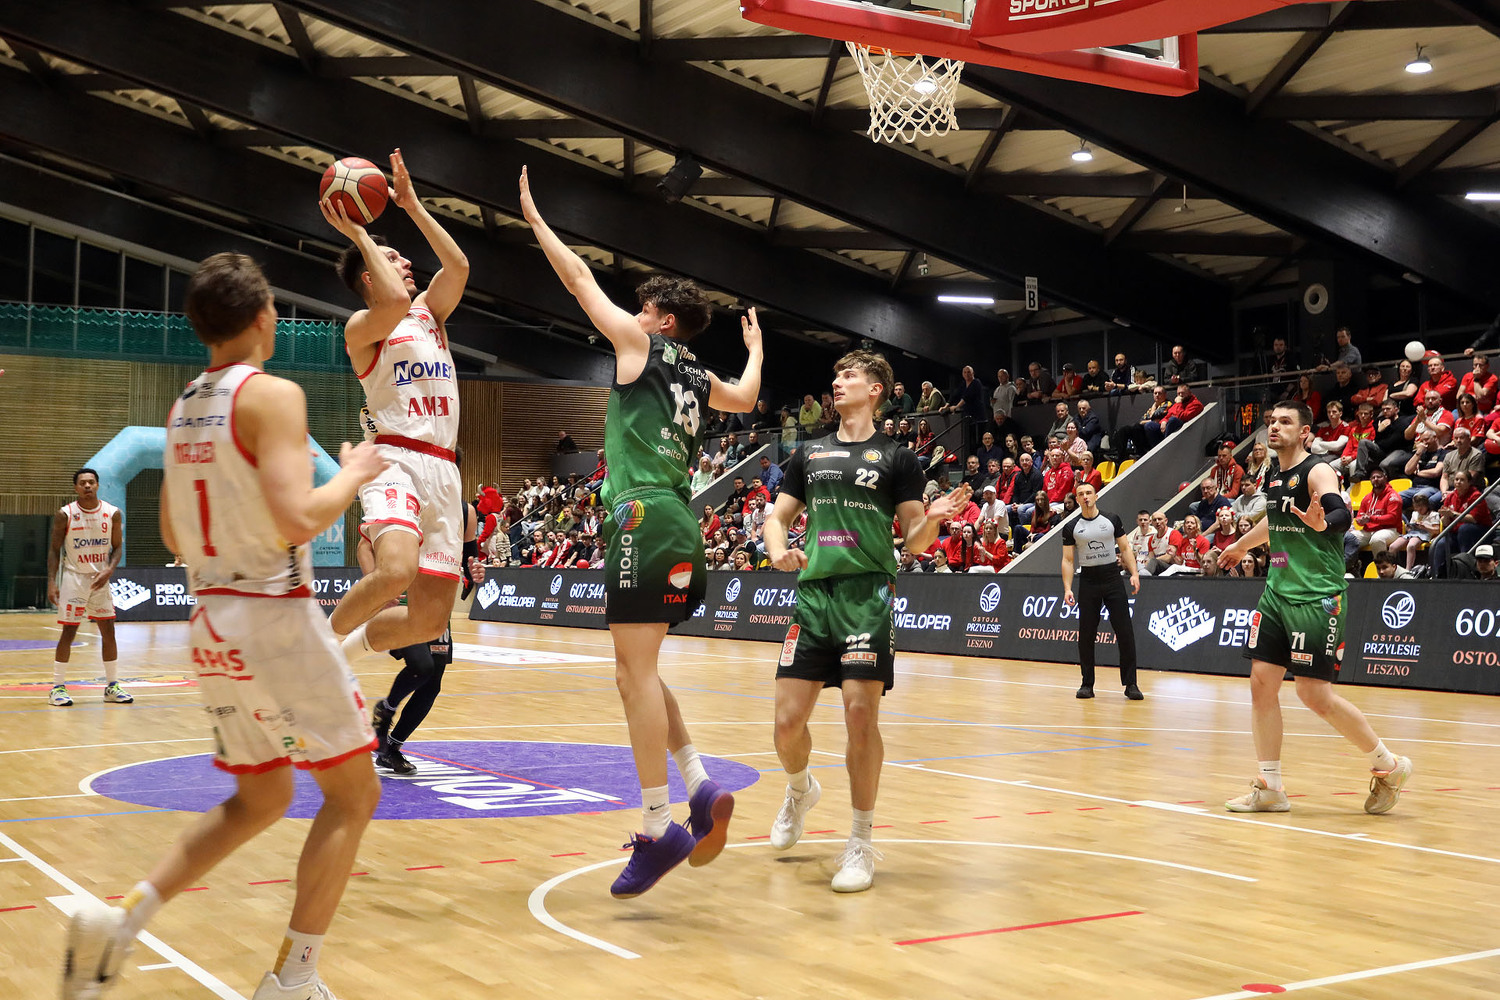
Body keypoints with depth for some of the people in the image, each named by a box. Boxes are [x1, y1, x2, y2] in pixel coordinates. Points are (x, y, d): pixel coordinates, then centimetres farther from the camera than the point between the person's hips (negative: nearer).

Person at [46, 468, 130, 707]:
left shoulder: (112, 513, -1)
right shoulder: (64, 515, -7)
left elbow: (117, 547, 5)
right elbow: (54, 549, -3)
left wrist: (108, 571, -11)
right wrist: (51, 582, -11)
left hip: (100, 578, 3)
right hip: (74, 577, -3)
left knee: (108, 630, 4)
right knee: (68, 631, -4)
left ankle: (112, 686, 13)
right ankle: (58, 687, 4)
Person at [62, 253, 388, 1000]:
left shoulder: (183, 407, 12)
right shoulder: (272, 395, -13)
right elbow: (298, 520, -23)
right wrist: (352, 475, -7)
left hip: (213, 623, 8)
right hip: (274, 620, -8)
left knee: (260, 799, 21)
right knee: (352, 795, 4)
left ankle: (122, 918, 10)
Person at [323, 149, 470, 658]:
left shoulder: (430, 311, 23)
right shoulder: (360, 327, 3)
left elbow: (459, 266, 5)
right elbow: (395, 302, -19)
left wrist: (412, 204, 8)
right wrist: (356, 233, -8)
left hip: (442, 469, 6)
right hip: (394, 459, -6)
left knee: (430, 618, 1)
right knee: (397, 570, -34)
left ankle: (348, 647, 27)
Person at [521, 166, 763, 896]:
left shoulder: (641, 342, 4)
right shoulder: (698, 378, 21)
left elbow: (581, 280, 12)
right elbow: (746, 397, 43)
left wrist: (534, 219, 24)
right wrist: (756, 348, 60)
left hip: (644, 515, -8)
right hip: (679, 528, 8)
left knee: (637, 669, -11)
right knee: (635, 670, 15)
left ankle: (659, 827, -14)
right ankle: (700, 789, 4)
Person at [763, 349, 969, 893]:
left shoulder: (895, 457, 5)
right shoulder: (809, 454, 15)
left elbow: (914, 540, 5)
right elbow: (777, 517, 18)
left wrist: (934, 519, -18)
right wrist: (778, 551, -4)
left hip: (868, 596, -3)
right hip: (813, 592, 3)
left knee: (861, 713, -10)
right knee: (788, 720, 0)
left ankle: (862, 841, 3)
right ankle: (799, 791, 33)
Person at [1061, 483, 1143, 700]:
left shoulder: (1112, 520, 4)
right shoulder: (1071, 527, 2)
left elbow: (1125, 548, 6)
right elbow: (1068, 560, 2)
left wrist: (1134, 573, -6)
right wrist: (1067, 589, -7)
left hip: (1113, 578, 0)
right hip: (1088, 582, 0)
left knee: (1125, 632, -4)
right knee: (1086, 635, 1)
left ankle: (1130, 684, 2)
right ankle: (1087, 684, 11)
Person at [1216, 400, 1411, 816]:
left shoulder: (1318, 472, -11)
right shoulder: (1275, 476, 13)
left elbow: (1342, 514, -29)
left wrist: (1323, 522, -52)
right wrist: (1241, 546, 48)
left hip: (1317, 596, -8)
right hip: (1277, 591, 8)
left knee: (1315, 693, -9)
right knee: (1262, 683, 2)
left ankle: (1389, 766, 11)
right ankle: (1269, 788, 10)